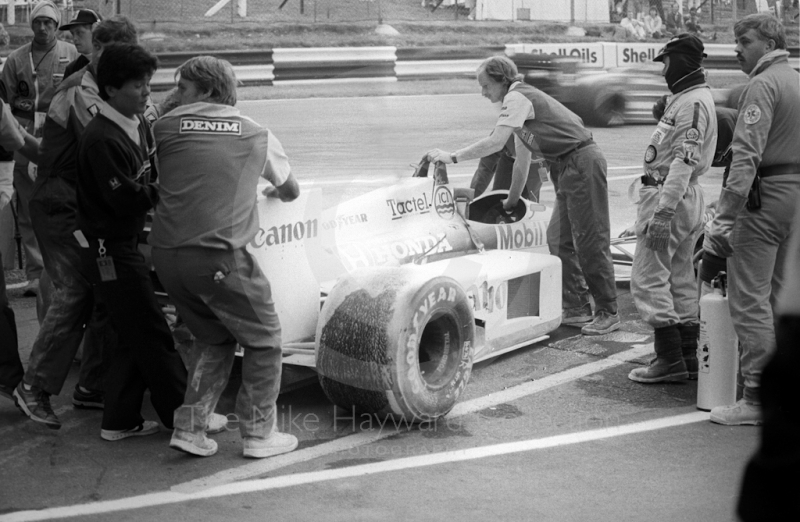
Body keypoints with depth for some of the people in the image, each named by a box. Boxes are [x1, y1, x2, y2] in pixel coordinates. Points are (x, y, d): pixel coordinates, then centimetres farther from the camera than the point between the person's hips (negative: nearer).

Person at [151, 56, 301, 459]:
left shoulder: (166, 127, 11)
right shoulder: (257, 135, 14)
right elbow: (291, 190, 29)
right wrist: (276, 192, 51)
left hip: (167, 255, 3)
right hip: (219, 255, -3)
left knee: (213, 338, 22)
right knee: (263, 338, 15)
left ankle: (189, 427, 17)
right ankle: (258, 432, 15)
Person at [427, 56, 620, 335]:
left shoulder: (517, 97, -11)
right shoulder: (521, 101, 19)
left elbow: (495, 143, -21)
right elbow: (522, 159, 23)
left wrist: (452, 156, -14)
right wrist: (511, 201, 28)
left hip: (582, 163, -10)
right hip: (569, 168, 10)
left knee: (590, 240, -6)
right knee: (559, 239, 11)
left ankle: (607, 313, 0)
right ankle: (577, 307, 15)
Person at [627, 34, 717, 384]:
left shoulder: (692, 102, -15)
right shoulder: (688, 97, 18)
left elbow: (684, 161, -24)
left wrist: (662, 212, -28)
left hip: (669, 196, -11)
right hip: (686, 198, 11)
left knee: (648, 277, -8)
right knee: (681, 279, 12)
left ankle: (670, 358, -7)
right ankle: (689, 357, 17)